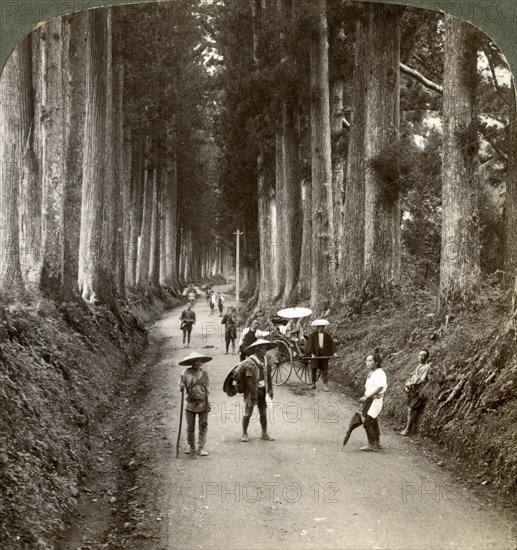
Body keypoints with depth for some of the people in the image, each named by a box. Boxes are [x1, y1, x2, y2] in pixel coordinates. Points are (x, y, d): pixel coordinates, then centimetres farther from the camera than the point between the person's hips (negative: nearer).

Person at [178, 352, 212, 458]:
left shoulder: (204, 373, 3)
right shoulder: (186, 373, -3)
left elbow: (207, 389, 7)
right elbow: (181, 386, 6)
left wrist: (208, 403, 2)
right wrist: (181, 388, -18)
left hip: (203, 404, 1)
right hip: (190, 404, -1)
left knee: (203, 426, -2)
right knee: (190, 427, 4)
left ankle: (201, 448, 6)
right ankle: (191, 447, 20)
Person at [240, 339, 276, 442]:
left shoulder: (265, 361, 8)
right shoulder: (250, 362, -15)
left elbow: (269, 376, 15)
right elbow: (249, 379, -17)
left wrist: (270, 389, 10)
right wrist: (254, 392, -19)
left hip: (262, 391, 6)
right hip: (251, 391, -6)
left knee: (263, 413, 10)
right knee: (248, 413, -2)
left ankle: (264, 433, 20)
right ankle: (244, 434, 8)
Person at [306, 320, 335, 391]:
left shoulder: (327, 335, 7)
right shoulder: (312, 335, -2)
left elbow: (331, 344, 9)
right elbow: (310, 344, -9)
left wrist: (333, 353, -3)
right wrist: (312, 353, -20)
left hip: (324, 354, 2)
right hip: (315, 354, -2)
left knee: (324, 370, -3)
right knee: (313, 369, 4)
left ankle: (325, 386, -6)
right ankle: (313, 384, 17)